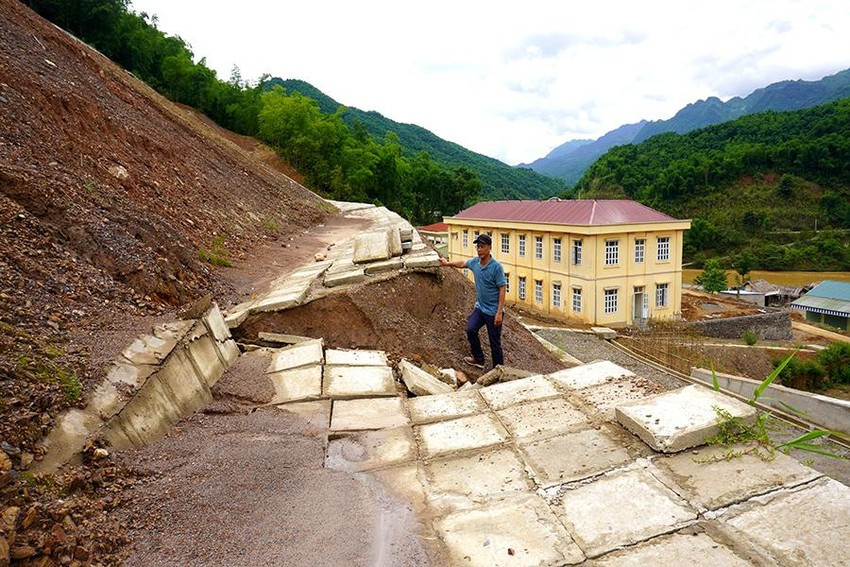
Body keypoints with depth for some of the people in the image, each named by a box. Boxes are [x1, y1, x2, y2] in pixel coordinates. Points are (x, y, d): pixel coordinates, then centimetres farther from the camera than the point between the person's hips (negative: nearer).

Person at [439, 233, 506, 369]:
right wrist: (447, 263, 35)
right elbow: (462, 263, 22)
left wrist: (499, 312, -22)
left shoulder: (496, 266, -20)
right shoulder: (475, 262, -1)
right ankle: (478, 359, 17)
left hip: (493, 311, -6)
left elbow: (502, 289, -19)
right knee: (471, 330, -3)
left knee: (495, 342, 2)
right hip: (480, 307, 6)